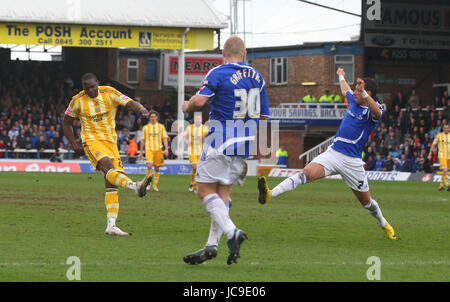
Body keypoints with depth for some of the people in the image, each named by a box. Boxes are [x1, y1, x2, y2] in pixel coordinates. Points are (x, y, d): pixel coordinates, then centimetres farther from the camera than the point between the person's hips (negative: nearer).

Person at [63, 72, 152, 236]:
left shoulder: (109, 93, -2)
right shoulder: (78, 100, -2)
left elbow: (130, 103, -13)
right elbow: (66, 123, 12)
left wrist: (141, 108, -37)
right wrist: (74, 146, 6)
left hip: (110, 141, 3)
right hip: (91, 141, -3)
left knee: (111, 183, -5)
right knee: (108, 166, -33)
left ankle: (111, 225, -7)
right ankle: (135, 186, -57)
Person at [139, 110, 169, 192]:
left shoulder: (161, 127, 7)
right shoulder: (145, 127, 7)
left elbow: (165, 138, 5)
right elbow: (143, 140, 11)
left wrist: (166, 149, -7)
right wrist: (141, 152, 10)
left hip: (158, 149, 1)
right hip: (149, 149, -1)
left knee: (157, 168, 3)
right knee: (149, 165, -18)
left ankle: (155, 185, 13)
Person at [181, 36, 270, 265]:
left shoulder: (218, 74, -10)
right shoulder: (256, 77, 9)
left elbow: (199, 100, -24)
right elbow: (264, 116, 13)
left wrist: (187, 106, -1)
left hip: (220, 143, -6)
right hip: (247, 144, 6)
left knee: (206, 190, 0)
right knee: (223, 193, 11)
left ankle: (231, 232, -19)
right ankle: (212, 245, 4)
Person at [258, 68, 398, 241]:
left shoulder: (373, 110, -8)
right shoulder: (353, 100, 13)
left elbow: (377, 112, -35)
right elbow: (345, 90, 38)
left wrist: (363, 92, -49)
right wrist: (341, 76, 57)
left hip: (352, 161, -4)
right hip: (333, 153, 4)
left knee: (366, 201, 9)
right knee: (307, 173, -23)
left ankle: (383, 224, 40)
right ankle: (270, 195, -43)